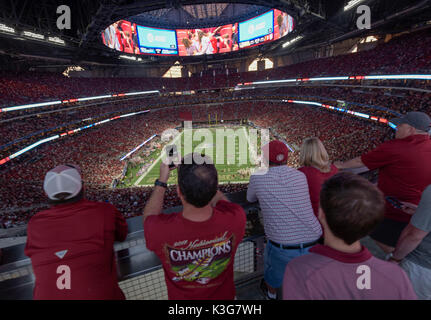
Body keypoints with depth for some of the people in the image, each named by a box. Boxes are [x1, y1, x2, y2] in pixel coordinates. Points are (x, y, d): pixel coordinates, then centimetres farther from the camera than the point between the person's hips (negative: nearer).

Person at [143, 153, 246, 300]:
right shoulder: (236, 219, -35)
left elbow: (149, 215, -12)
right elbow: (219, 197, -11)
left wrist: (162, 180, -8)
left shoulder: (159, 231, -38)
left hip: (182, 296, 0)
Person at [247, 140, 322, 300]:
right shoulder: (301, 176, 2)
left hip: (283, 248, -2)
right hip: (313, 244, 2)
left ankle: (271, 292, 60)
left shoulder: (257, 177, -7)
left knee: (274, 268, 33)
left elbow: (251, 198, 15)